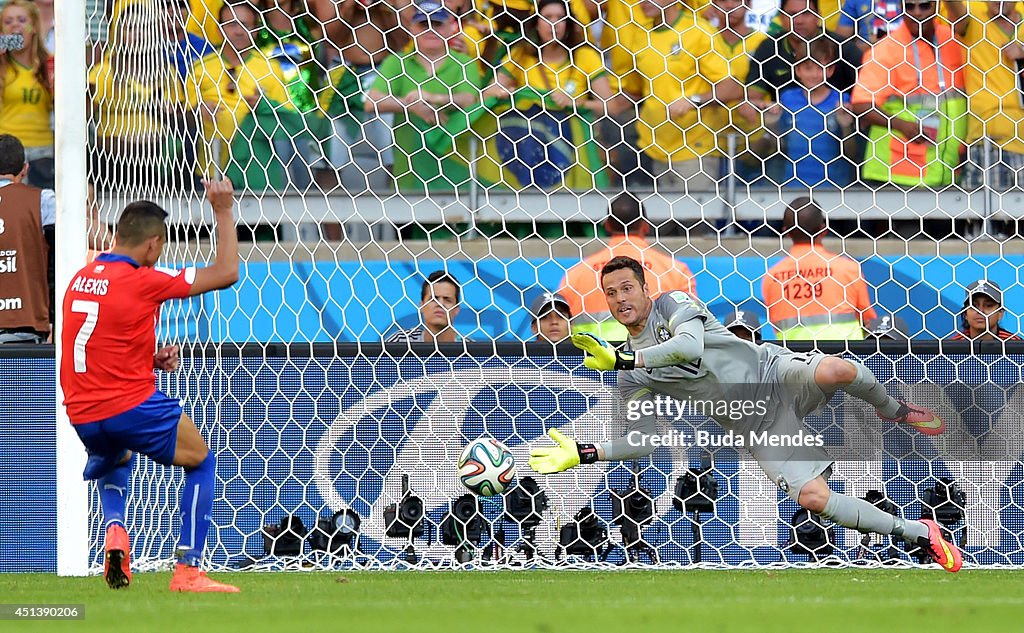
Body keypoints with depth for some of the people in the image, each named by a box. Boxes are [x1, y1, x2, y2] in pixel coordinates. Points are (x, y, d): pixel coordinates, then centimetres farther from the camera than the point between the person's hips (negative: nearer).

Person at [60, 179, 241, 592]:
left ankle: (114, 528, 9)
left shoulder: (80, 279, 8)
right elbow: (226, 273, -7)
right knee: (200, 464, 15)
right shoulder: (142, 282, -13)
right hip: (132, 407, -6)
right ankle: (187, 570, 3)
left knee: (114, 461, 39)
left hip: (82, 415, 6)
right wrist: (224, 213, 2)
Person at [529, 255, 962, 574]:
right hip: (756, 427, 3)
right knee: (812, 497, -21)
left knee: (837, 371, -38)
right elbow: (643, 439, 7)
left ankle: (893, 412, -3)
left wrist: (621, 361, -30)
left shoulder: (673, 304, -3)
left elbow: (691, 344, -24)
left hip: (773, 373, -3)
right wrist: (583, 454, -6)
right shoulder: (631, 377, 8)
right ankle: (919, 534, -7)